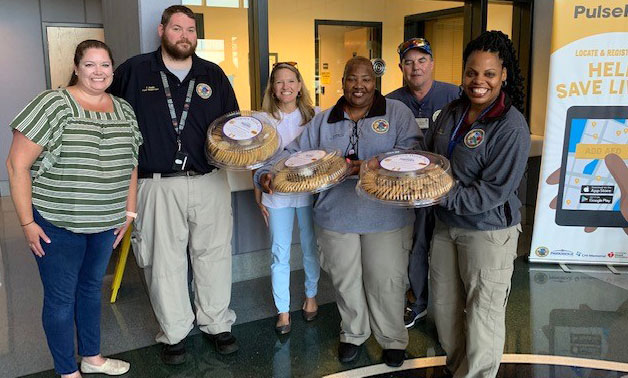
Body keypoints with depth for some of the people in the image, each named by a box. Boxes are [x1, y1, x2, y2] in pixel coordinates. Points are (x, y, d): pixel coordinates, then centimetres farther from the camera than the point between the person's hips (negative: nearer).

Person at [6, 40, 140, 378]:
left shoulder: (124, 110, 5)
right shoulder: (53, 104, -13)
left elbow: (130, 164, 14)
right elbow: (17, 164, -13)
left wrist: (128, 211, 11)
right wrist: (27, 222, -13)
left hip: (105, 223, 6)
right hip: (57, 224, -5)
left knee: (91, 289, 21)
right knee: (61, 298, 8)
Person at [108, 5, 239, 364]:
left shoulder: (213, 75, 10)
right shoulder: (134, 71, 4)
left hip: (210, 182, 2)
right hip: (158, 185, -2)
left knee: (214, 255, 10)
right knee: (165, 261, 6)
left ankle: (217, 324, 28)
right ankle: (174, 333, 24)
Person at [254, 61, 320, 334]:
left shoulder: (313, 117, 0)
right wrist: (258, 196, 1)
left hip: (308, 191, 1)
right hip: (276, 193, -1)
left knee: (311, 249, 13)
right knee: (279, 254, 4)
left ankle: (311, 297, 35)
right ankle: (283, 310, 16)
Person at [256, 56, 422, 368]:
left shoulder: (396, 112, 0)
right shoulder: (323, 122, 10)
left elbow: (411, 151, -14)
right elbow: (294, 154, 6)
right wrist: (266, 173, -12)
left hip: (385, 217, -2)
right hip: (336, 216, 3)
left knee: (385, 281, 7)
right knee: (345, 281, 15)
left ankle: (393, 339, 32)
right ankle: (353, 333, 40)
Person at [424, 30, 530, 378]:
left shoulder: (511, 127, -19)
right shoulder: (452, 112, 2)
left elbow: (493, 191, -23)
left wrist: (441, 196, -26)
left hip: (488, 232, -7)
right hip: (446, 225, 7)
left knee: (482, 311, 9)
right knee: (444, 301, 21)